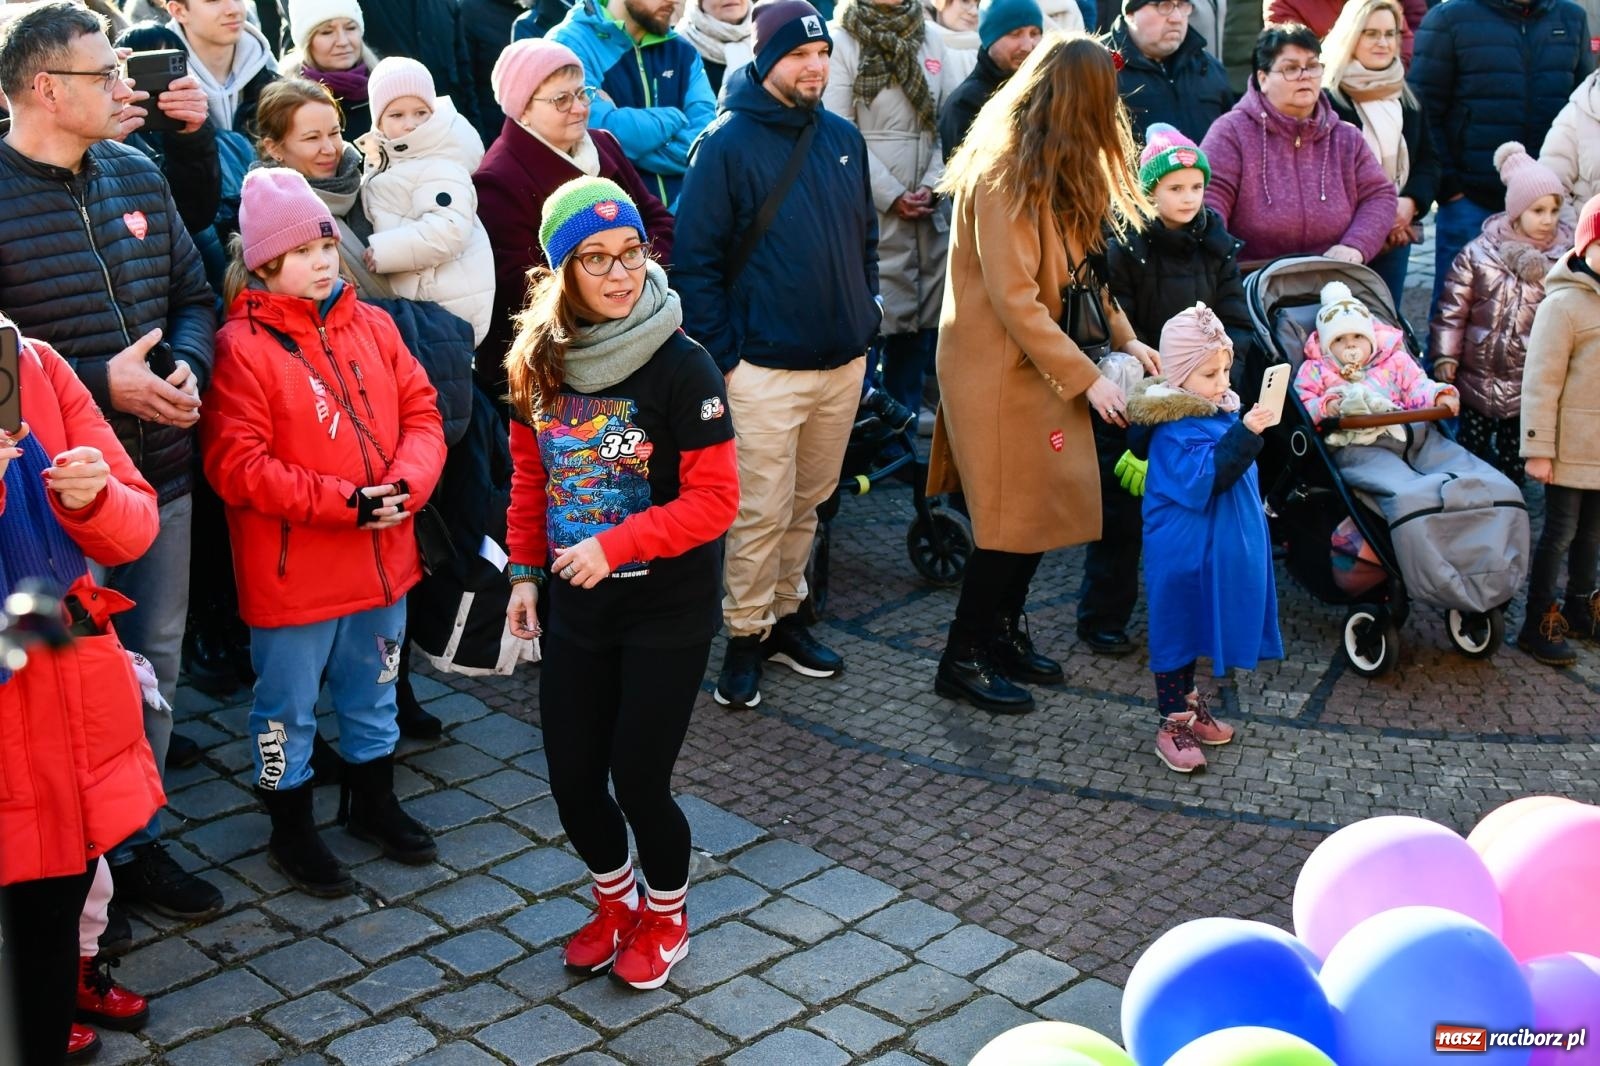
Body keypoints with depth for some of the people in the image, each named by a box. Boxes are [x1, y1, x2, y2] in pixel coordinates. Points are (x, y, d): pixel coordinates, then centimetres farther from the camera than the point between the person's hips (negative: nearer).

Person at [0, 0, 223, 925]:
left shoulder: (138, 174, 8)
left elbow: (195, 295, 14)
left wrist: (185, 364, -6)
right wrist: (98, 383, -20)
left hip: (161, 474, 6)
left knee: (156, 660, 15)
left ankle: (137, 843, 32)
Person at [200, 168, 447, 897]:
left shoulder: (372, 325, 4)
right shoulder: (242, 346, -14)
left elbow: (421, 412, 4)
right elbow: (236, 465, -20)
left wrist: (405, 484, -16)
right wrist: (343, 503, -23)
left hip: (381, 556, 6)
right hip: (292, 572, -5)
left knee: (372, 694, 22)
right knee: (289, 707, 10)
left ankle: (373, 802, 42)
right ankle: (291, 831, 28)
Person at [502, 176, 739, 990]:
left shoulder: (682, 367, -16)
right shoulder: (540, 362, -1)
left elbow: (715, 498, -17)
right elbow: (529, 476, 10)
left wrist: (613, 548, -24)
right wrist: (525, 571, 5)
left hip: (667, 609, -4)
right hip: (573, 605, 5)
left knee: (638, 780, 1)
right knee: (572, 781, 9)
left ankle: (666, 915, 31)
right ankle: (615, 899, 39)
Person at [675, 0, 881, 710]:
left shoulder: (843, 137, 8)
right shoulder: (728, 143, -9)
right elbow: (695, 256, -10)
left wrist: (867, 313, 10)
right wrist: (721, 351, -13)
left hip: (844, 363, 6)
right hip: (766, 368, -6)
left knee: (808, 501, 16)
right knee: (762, 512, -1)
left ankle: (785, 613, 32)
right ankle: (746, 635, 14)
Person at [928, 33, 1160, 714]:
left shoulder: (1057, 173, 11)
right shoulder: (1007, 175, -20)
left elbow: (1076, 269, 16)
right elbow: (1014, 299, -23)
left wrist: (1122, 336, 3)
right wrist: (1085, 377, -19)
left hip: (1042, 365, 9)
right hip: (1001, 370, -9)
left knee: (1043, 507, 13)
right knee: (1016, 519, -2)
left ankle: (1004, 631, 29)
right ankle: (963, 659, 12)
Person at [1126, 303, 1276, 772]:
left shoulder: (1219, 412, 6)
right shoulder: (1174, 430, -22)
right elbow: (1204, 479, -33)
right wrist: (1245, 434, -35)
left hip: (1219, 552, 9)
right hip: (1182, 554, -9)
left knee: (1195, 627, 20)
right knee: (1176, 630, 2)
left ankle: (1189, 705, 35)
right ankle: (1171, 726, 12)